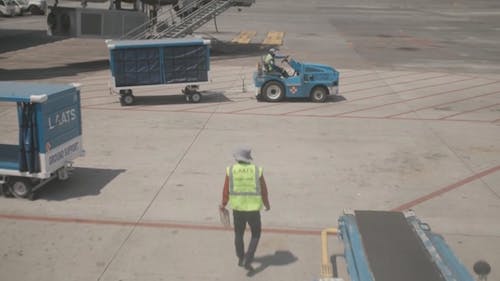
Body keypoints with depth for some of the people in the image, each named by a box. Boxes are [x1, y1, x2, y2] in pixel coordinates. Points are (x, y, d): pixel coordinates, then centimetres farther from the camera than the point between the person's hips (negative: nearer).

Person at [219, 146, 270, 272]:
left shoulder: (231, 170, -9)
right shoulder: (257, 170, -11)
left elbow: (226, 190, -3)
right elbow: (263, 190, -3)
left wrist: (223, 205, 15)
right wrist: (267, 204, 15)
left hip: (237, 209, 2)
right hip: (253, 209, -1)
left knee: (239, 234, 24)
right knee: (256, 235, 18)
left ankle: (241, 259, 40)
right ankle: (248, 261, 6)